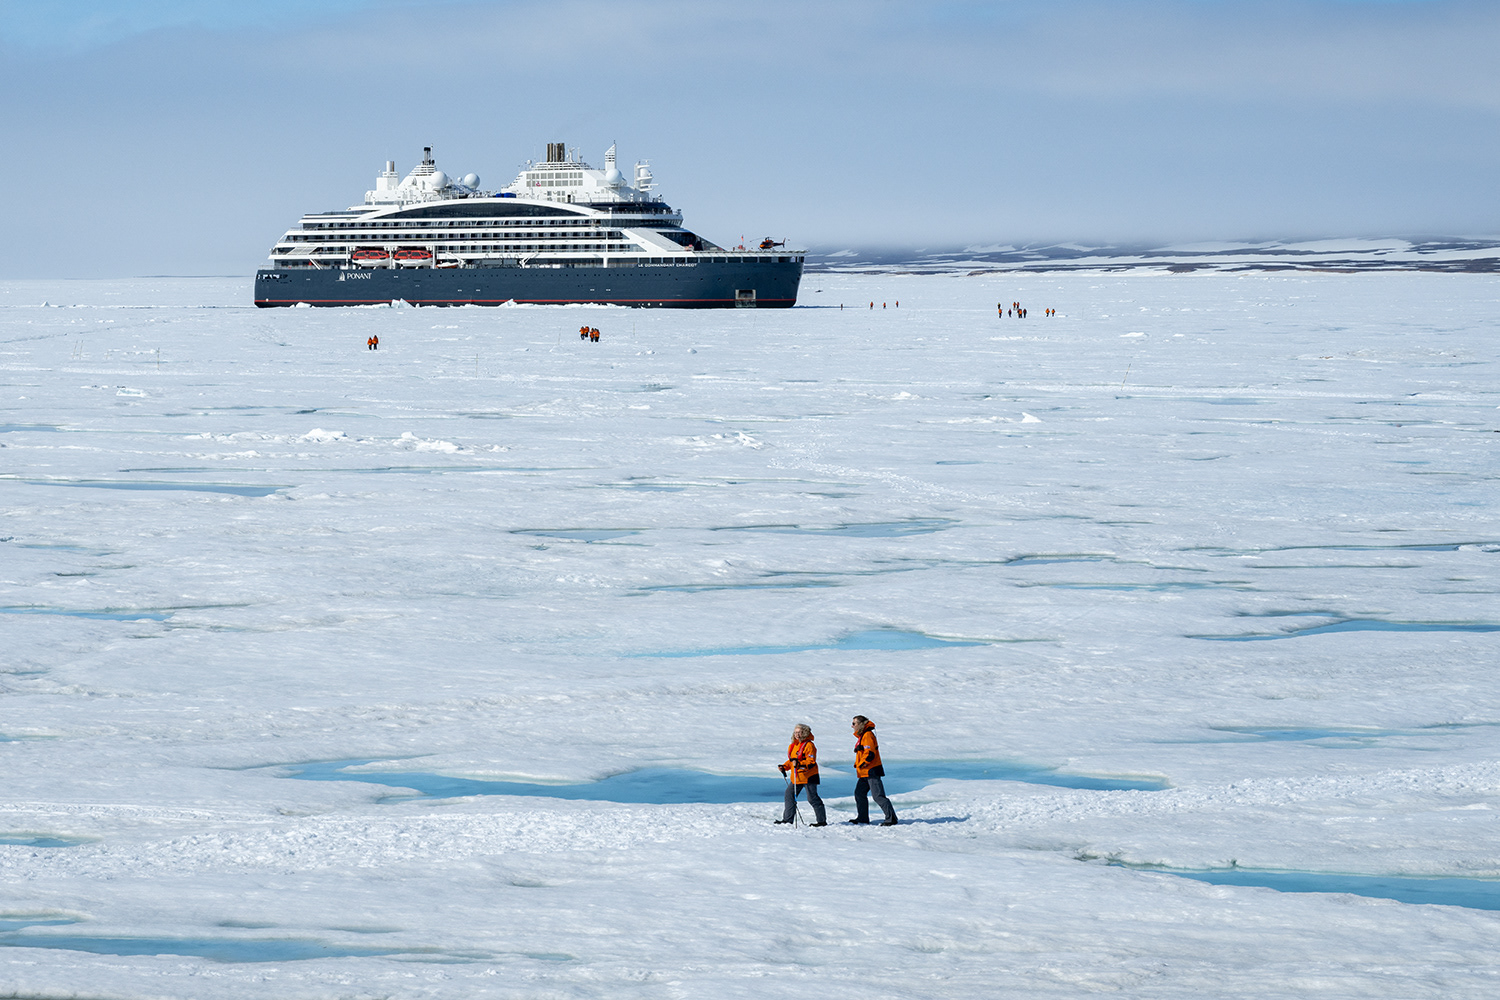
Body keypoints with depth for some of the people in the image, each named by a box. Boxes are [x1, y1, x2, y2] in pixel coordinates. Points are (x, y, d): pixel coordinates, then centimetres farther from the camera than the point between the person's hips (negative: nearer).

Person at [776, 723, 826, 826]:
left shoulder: (809, 745, -12)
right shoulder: (793, 745, 14)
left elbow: (811, 762, -19)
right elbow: (791, 761, 26)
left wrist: (799, 764, -32)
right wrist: (784, 767, 11)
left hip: (808, 777, -9)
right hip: (796, 777, 9)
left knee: (812, 798, -7)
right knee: (789, 794, 9)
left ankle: (822, 820, 0)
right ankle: (788, 819, 20)